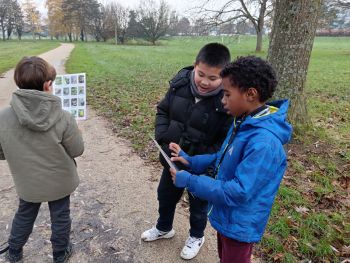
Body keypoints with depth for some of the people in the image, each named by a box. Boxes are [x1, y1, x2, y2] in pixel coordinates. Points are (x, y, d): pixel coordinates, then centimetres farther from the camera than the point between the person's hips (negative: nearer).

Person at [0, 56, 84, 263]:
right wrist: (74, 129, 3)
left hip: (27, 183, 2)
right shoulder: (64, 118, -26)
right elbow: (77, 151, -14)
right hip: (60, 182, -2)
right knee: (60, 217, 20)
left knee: (24, 216, 27)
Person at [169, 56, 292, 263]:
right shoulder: (244, 123, -5)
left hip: (240, 225, -8)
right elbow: (223, 159, 6)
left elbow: (238, 193, -33)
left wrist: (189, 181, -27)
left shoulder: (263, 142, -35)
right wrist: (190, 161, -5)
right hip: (226, 216, 8)